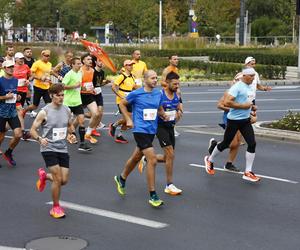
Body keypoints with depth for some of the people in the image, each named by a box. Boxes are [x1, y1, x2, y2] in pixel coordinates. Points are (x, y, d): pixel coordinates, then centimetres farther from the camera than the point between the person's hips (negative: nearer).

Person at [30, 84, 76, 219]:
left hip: (63, 149, 5)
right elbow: (32, 130, -8)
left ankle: (44, 175, 36)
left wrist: (71, 132, 1)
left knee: (64, 180, 4)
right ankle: (55, 207, 11)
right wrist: (40, 139, -27)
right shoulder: (44, 112, -12)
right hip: (49, 149, -5)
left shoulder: (67, 110, 4)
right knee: (58, 179, -10)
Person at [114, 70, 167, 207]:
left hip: (151, 131, 7)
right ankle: (153, 196, -9)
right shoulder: (136, 94, -9)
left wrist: (164, 115, -2)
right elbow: (122, 104, 5)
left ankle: (121, 178, 48)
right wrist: (128, 119, -2)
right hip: (140, 130, -7)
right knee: (152, 160, -16)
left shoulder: (158, 94, 6)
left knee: (136, 157, 22)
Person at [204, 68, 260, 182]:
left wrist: (252, 107, 10)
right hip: (234, 120, -7)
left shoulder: (249, 87, 11)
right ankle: (210, 160, 33)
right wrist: (243, 106, -22)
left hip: (246, 120, 7)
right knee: (225, 144, 7)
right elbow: (227, 102, -25)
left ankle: (248, 172, 2)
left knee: (252, 144, -4)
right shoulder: (237, 87, -17)